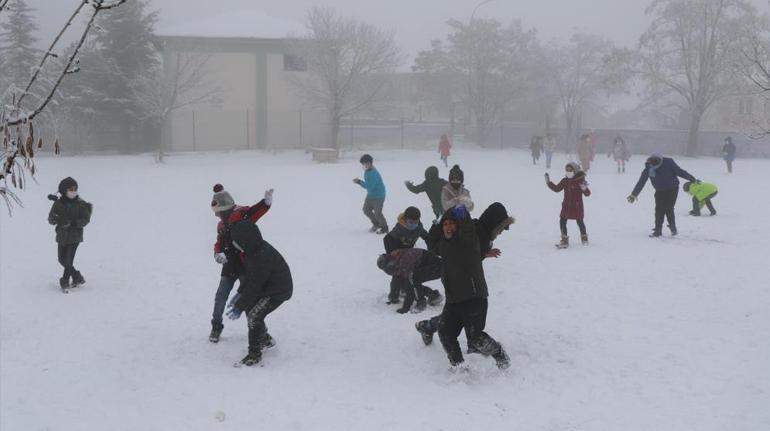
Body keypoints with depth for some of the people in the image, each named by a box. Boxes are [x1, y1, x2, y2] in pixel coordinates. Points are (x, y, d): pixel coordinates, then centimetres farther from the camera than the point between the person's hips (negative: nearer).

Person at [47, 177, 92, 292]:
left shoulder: (81, 204, -8)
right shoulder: (58, 203, -3)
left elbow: (86, 219, -8)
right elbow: (51, 219, -2)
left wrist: (74, 223, -24)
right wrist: (55, 219, -27)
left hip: (75, 236, -4)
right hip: (62, 236, 4)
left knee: (69, 260, -10)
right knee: (62, 260, 13)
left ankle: (65, 283, 6)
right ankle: (78, 278, 31)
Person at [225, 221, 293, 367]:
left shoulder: (261, 258, -33)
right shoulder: (256, 249, -3)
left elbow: (254, 286, -27)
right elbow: (249, 275, 12)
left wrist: (239, 307, -21)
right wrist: (240, 293, 9)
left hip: (278, 291, -10)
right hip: (267, 287, 10)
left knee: (254, 316, -19)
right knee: (249, 307, 20)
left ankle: (254, 353, -8)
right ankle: (263, 339, 39)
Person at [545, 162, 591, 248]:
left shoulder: (580, 181, -10)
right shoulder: (565, 181, 4)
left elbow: (587, 193, -10)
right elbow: (556, 188, 13)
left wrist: (585, 188, -31)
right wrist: (548, 182, 6)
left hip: (577, 206, -4)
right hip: (566, 206, 4)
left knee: (580, 222, 7)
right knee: (562, 221, -2)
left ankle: (584, 238, 30)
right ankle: (564, 240, 7)